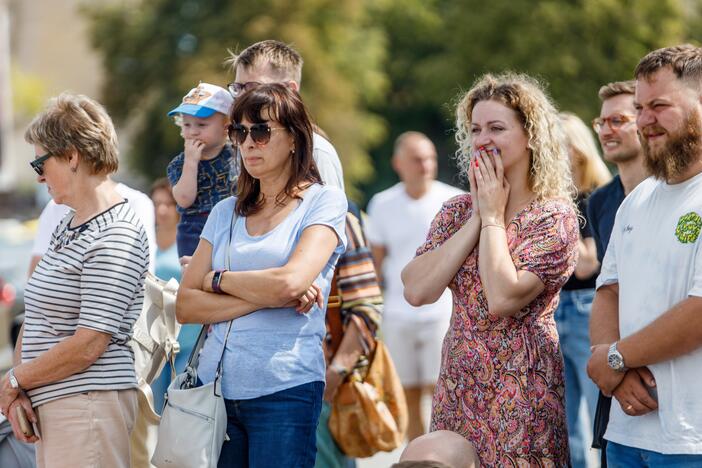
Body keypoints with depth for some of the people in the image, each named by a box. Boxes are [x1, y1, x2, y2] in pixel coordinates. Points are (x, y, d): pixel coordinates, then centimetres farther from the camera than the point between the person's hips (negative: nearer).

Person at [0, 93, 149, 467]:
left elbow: (89, 344, -18)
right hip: (51, 405, 9)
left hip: (87, 404, -9)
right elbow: (38, 319, 13)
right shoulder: (66, 227, 15)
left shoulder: (116, 236, -13)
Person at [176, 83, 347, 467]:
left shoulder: (324, 201, 0)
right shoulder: (226, 212, 13)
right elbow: (185, 306, 3)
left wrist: (217, 279, 0)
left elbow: (289, 282, -16)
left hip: (285, 390, -4)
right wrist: (265, 297, -10)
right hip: (217, 386, 4)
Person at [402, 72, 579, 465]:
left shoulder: (555, 217, -8)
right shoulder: (458, 210, 8)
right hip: (458, 386, 5)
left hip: (521, 393, -5)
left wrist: (493, 216, -10)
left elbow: (502, 299, -21)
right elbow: (417, 291, -6)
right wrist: (476, 217, -6)